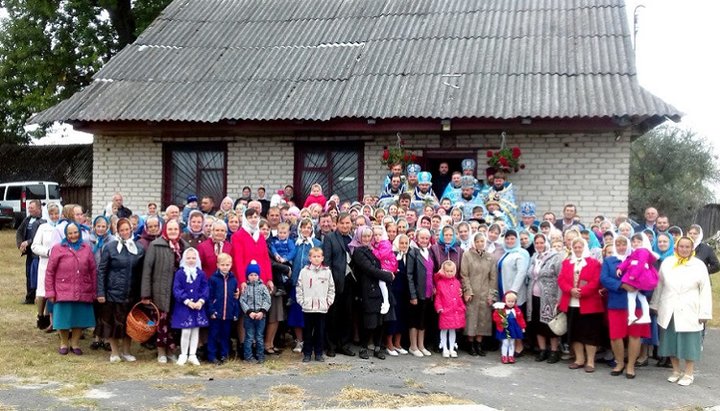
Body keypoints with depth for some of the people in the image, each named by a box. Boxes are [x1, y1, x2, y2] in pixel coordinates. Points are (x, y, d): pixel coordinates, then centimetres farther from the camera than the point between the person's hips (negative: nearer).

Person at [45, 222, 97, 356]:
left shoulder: (86, 248, 6)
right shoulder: (58, 249, -1)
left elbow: (93, 271, 7)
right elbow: (50, 272, -1)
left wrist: (94, 291, 5)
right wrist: (50, 292, -5)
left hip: (83, 293, 2)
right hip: (63, 292, -2)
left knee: (80, 318, 8)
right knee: (64, 318, 7)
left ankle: (75, 343, 25)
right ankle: (64, 344, 26)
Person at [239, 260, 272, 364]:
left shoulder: (263, 287, 2)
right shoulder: (245, 287, 1)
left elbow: (267, 300, -3)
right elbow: (242, 301, -4)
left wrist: (262, 312, -14)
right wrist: (249, 312, -15)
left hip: (260, 316, 1)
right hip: (248, 316, -1)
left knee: (260, 337, 7)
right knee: (249, 337, 4)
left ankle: (260, 356, 14)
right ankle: (248, 357, 11)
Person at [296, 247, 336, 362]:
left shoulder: (327, 272, 5)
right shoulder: (304, 271, 2)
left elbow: (331, 288, 7)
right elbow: (299, 288, 3)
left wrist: (329, 301, 1)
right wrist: (301, 301, -3)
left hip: (322, 307, 1)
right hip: (307, 307, -1)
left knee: (320, 331, 7)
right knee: (307, 331, 6)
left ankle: (319, 353, 16)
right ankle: (307, 353, 14)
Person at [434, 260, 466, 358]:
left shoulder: (456, 282, 7)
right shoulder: (440, 283, -4)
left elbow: (459, 296, 13)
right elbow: (438, 297, -4)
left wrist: (462, 307, 9)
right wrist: (439, 307, -13)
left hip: (456, 310, 4)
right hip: (445, 310, -3)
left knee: (453, 330, 11)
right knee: (444, 330, 5)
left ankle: (452, 349, 19)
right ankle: (445, 349, 14)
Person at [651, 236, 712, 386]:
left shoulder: (699, 265, -3)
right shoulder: (667, 263, 3)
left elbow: (705, 291, -4)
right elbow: (659, 285, 10)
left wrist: (704, 313, -8)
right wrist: (655, 305, 10)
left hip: (689, 312, -2)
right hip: (669, 311, 3)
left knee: (689, 343, 3)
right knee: (671, 341, 10)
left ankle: (689, 374, 16)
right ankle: (676, 371, 24)